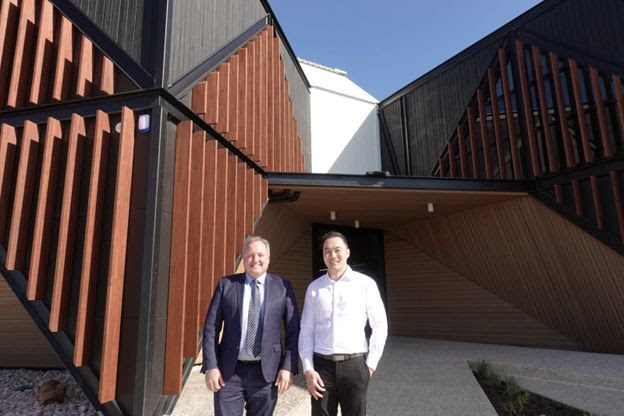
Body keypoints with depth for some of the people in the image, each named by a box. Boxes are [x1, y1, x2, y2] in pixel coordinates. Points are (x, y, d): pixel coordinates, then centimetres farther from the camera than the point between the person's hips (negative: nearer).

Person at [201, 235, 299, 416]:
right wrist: (211, 366, -5)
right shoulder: (226, 284, 1)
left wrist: (288, 367, -5)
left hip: (266, 371, 0)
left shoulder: (283, 287, 0)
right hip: (229, 371, 0)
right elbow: (211, 328, 1)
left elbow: (293, 330, 1)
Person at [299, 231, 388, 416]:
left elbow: (380, 326, 1)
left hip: (354, 364, -2)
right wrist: (308, 369, -2)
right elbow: (306, 330, 6)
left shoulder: (366, 284, -3)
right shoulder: (314, 287, 5)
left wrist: (371, 364, -2)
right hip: (322, 365, 2)